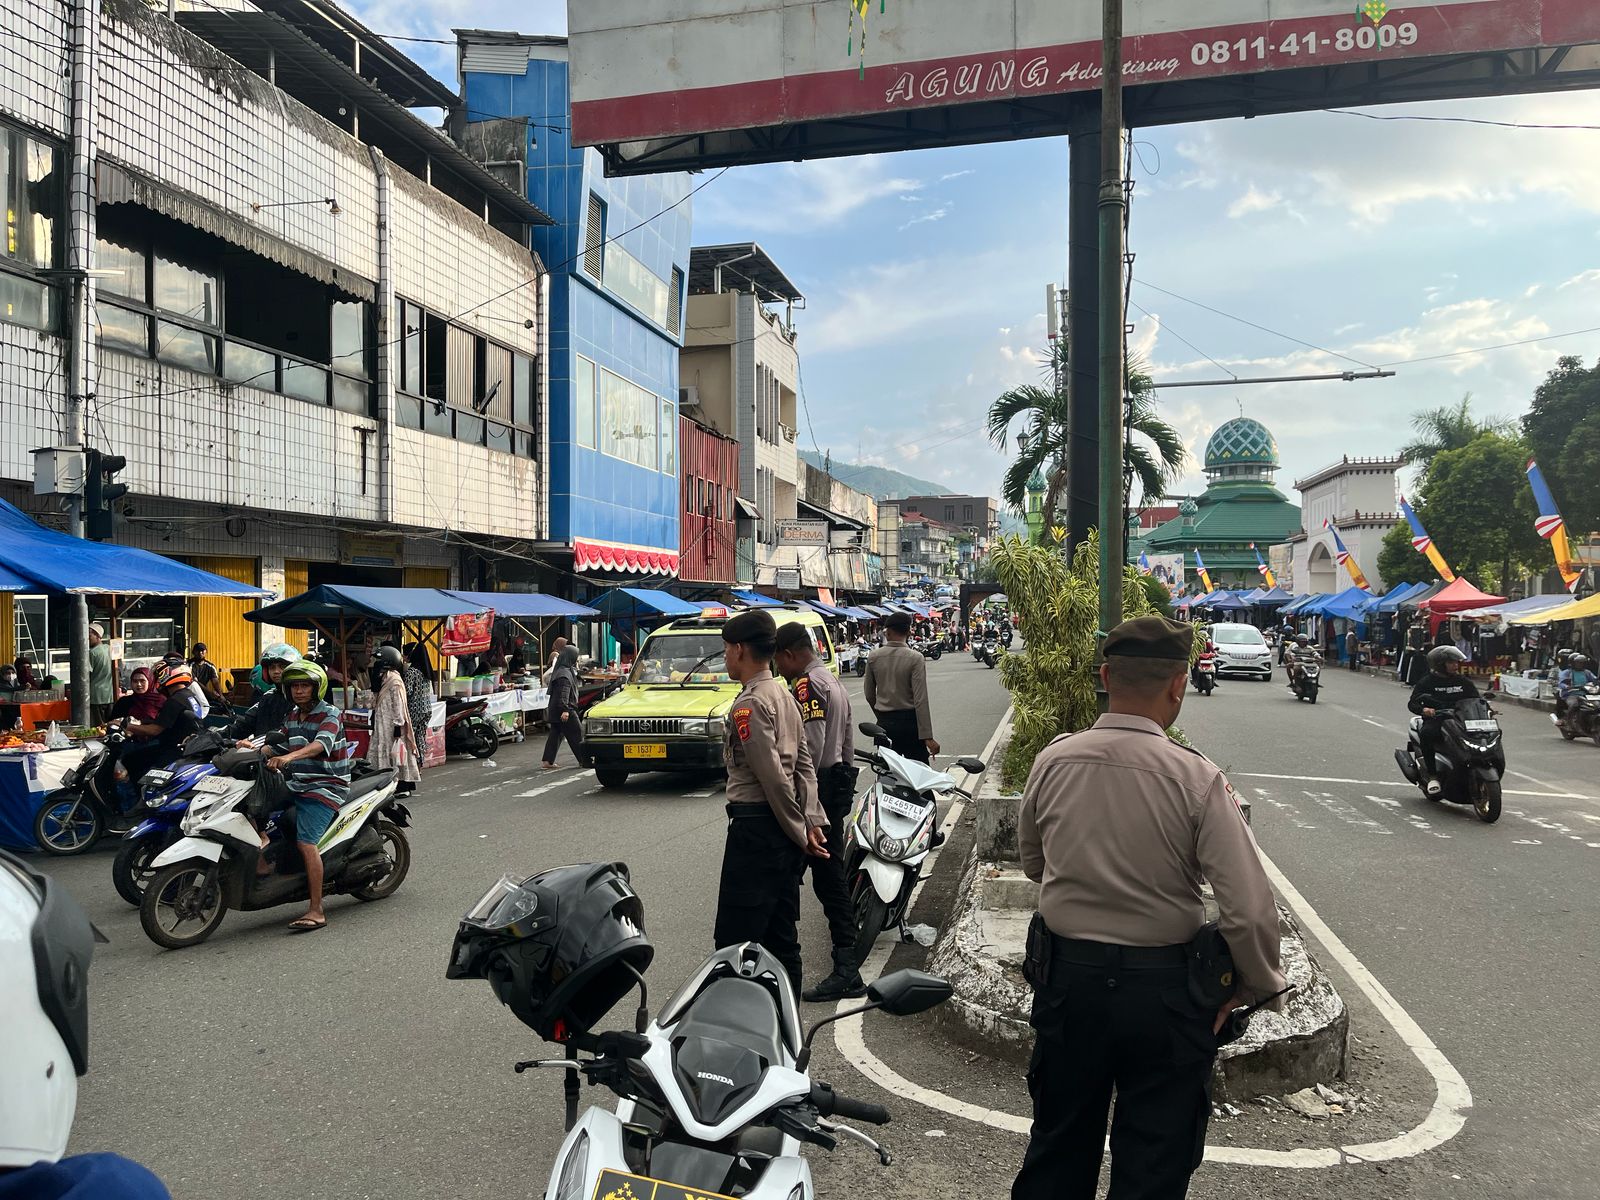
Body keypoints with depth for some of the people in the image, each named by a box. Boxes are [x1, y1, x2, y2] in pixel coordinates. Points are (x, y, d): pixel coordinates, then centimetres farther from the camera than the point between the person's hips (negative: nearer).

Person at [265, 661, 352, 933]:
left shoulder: (329, 714, -10)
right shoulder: (292, 716, 15)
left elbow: (320, 744, -28)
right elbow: (283, 746, 21)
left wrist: (289, 757, -45)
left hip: (326, 786, -9)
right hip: (296, 785, 9)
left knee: (306, 842, -20)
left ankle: (317, 911, -21)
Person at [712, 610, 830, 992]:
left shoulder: (748, 705, -16)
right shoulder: (784, 695, 13)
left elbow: (773, 776, -20)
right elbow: (804, 763, 11)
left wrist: (799, 831, -12)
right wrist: (812, 820, 5)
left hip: (755, 826, -10)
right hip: (786, 831, 10)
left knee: (735, 940, -5)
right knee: (782, 936, 15)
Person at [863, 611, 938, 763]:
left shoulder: (873, 657, -1)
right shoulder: (915, 658, -12)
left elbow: (869, 694, 8)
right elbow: (920, 700, -17)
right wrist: (927, 737, -16)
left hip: (884, 722, 4)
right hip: (909, 721, -4)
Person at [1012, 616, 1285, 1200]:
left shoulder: (1052, 760, -9)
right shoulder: (1196, 778, -20)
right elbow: (1250, 911, -20)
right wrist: (1257, 984, -3)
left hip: (1066, 976, 3)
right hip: (1163, 987, -3)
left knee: (1059, 1142, 23)